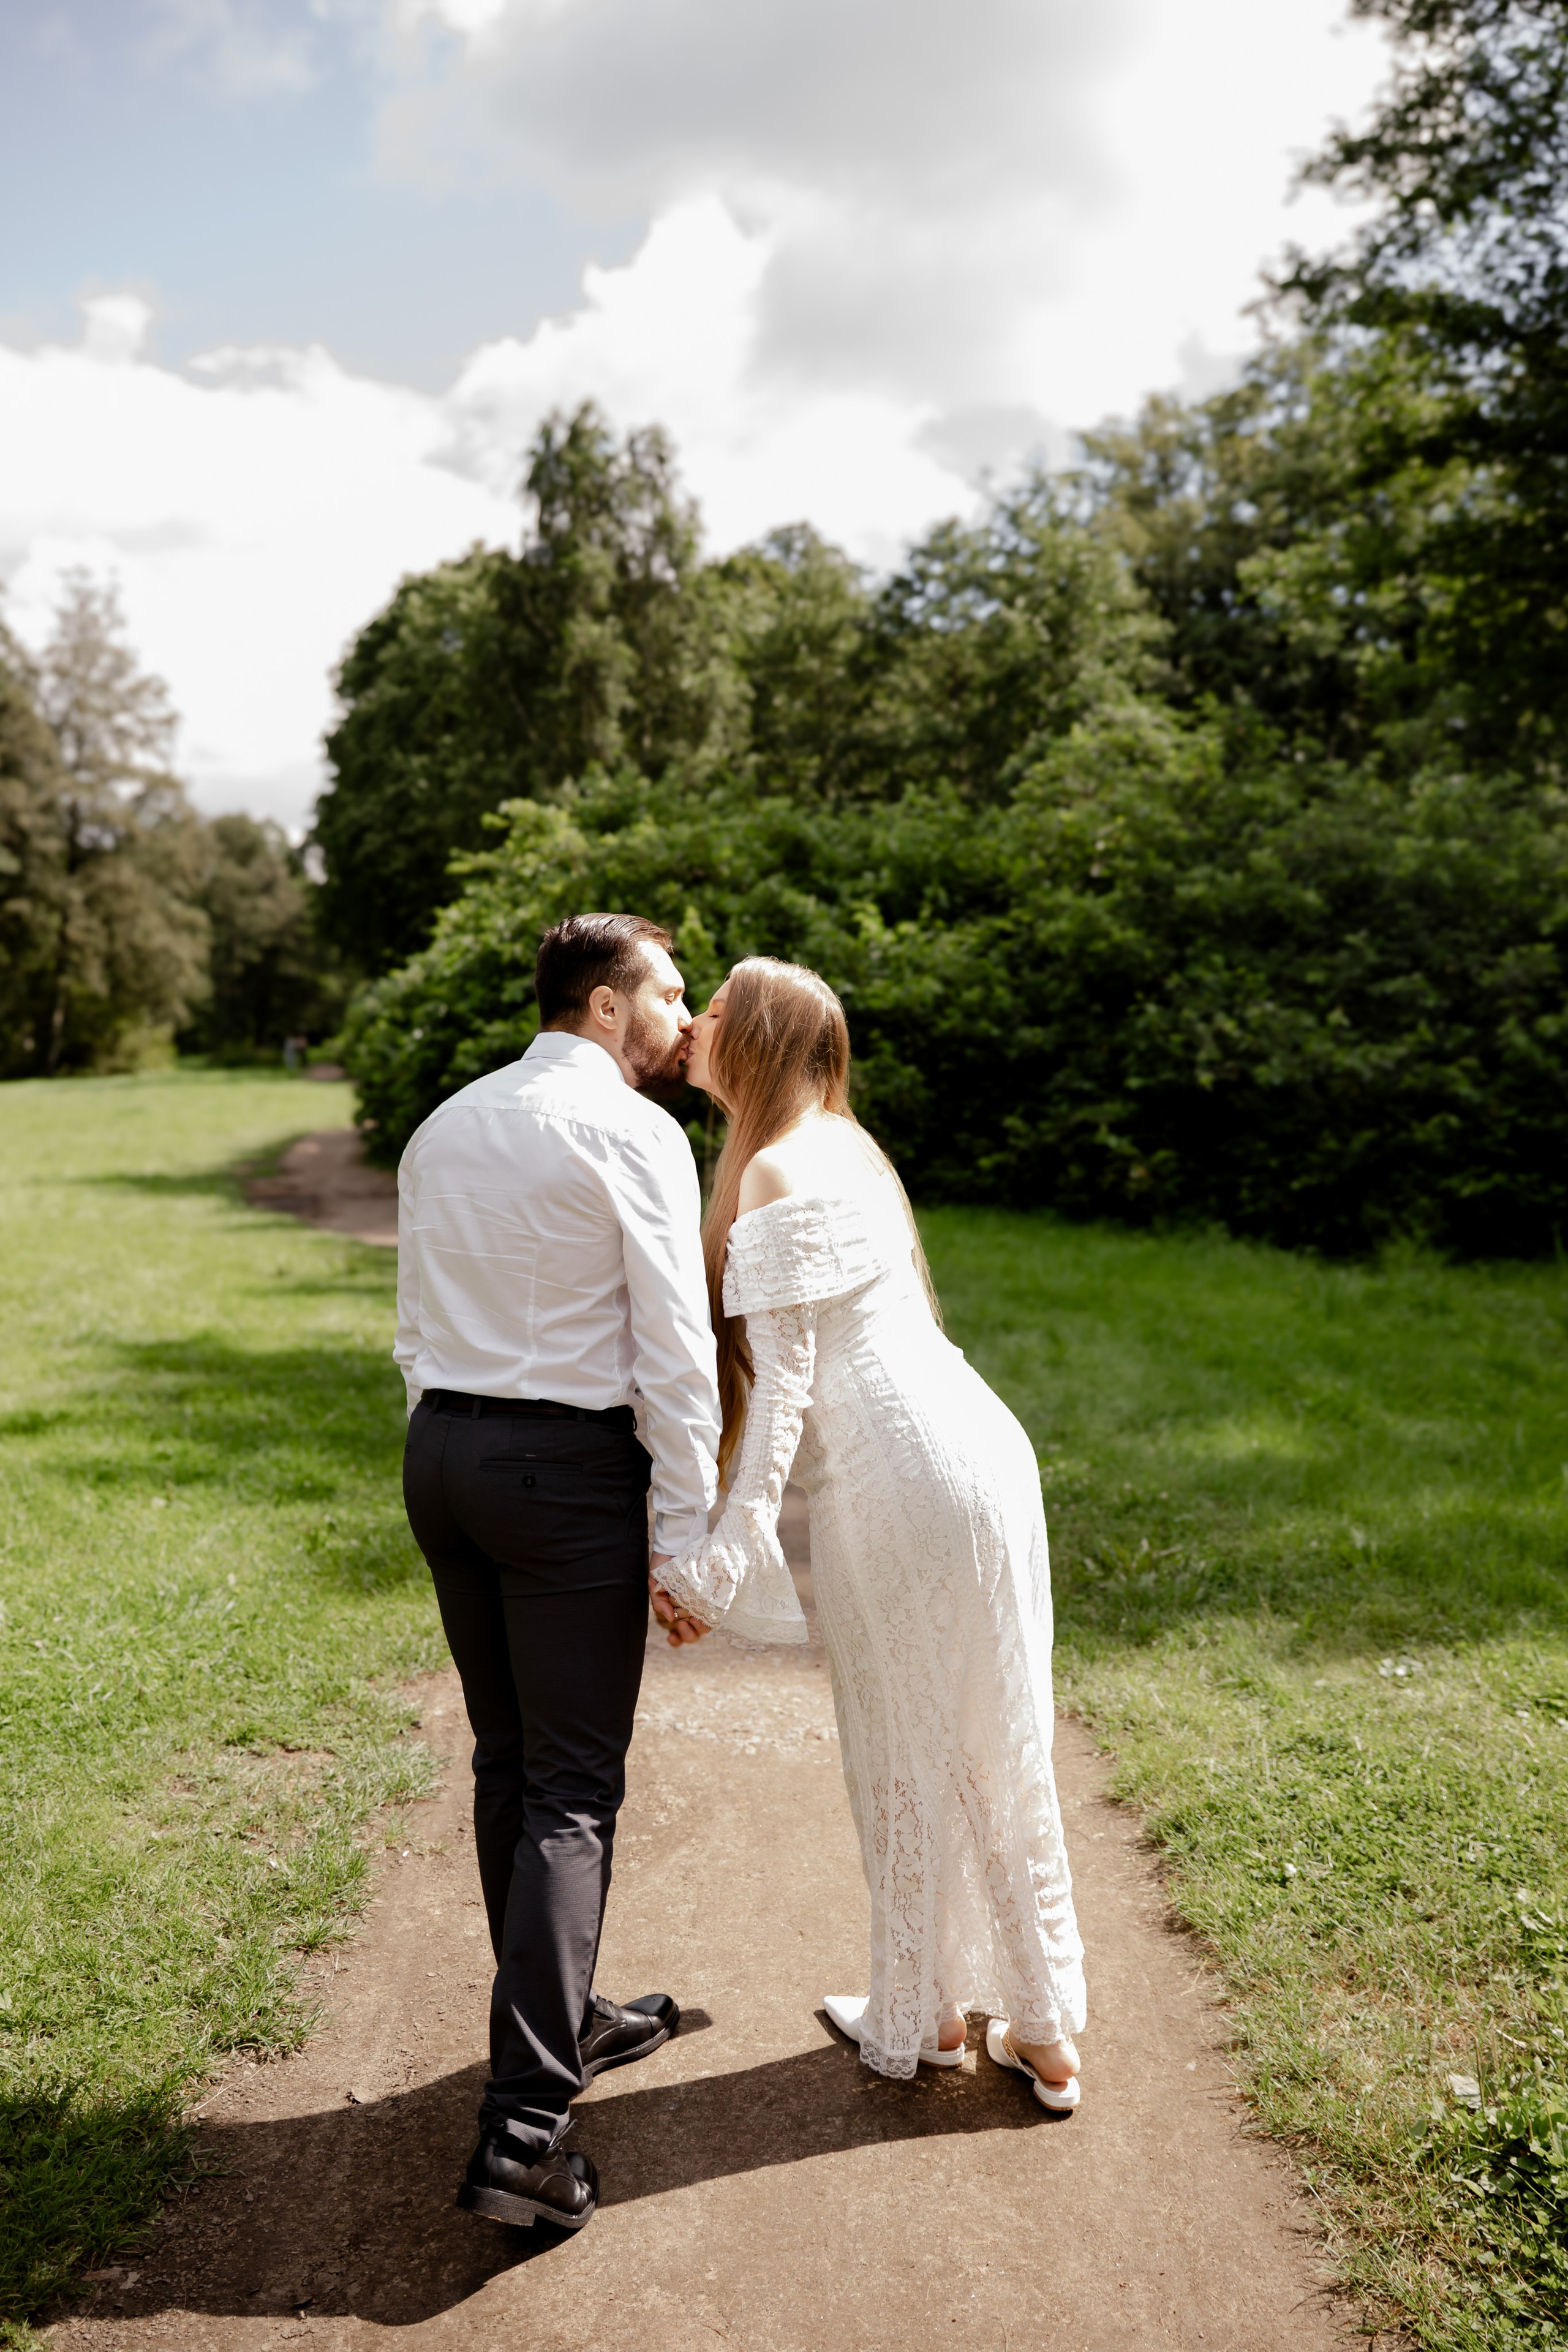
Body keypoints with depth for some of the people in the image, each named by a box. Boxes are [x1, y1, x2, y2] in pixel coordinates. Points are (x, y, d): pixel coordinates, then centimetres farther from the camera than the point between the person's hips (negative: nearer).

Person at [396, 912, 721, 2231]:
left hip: (441, 1446, 8)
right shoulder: (633, 1132, -10)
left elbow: (420, 1324, 16)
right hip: (568, 1467, -7)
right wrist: (686, 1533, -9)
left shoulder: (444, 1128, 13)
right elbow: (676, 1350, -13)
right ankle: (522, 2131, -1)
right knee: (574, 1790, -1)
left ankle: (567, 2022, 35)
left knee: (506, 1762, 18)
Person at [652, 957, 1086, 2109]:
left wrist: (725, 1556, -16)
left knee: (907, 1756, 9)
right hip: (975, 1452, 9)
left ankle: (920, 2017, 28)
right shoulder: (840, 1145, 15)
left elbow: (782, 1381, -17)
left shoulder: (777, 1173, -13)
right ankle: (1041, 2027, 29)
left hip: (899, 1485, -9)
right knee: (996, 1751, 16)